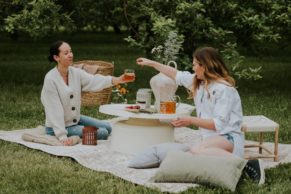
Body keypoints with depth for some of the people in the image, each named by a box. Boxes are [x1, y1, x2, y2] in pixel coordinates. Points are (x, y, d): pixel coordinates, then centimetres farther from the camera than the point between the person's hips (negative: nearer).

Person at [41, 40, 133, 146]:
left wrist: (116, 80, -36)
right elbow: (55, 110, -24)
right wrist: (62, 137, -29)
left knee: (107, 127, 9)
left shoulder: (75, 72, -3)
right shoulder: (50, 79, -22)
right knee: (101, 133, -11)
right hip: (57, 127, -7)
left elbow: (93, 81, -19)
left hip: (75, 119, 7)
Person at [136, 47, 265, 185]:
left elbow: (218, 124, -17)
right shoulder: (198, 81, 14)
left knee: (196, 151, -40)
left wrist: (191, 121, -14)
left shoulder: (224, 89, -12)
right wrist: (152, 63, 34)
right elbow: (177, 75, 30)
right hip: (212, 138, 7)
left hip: (227, 138, -7)